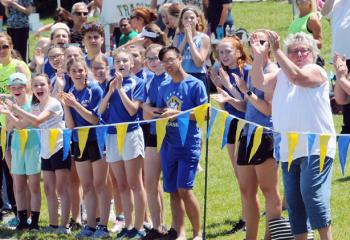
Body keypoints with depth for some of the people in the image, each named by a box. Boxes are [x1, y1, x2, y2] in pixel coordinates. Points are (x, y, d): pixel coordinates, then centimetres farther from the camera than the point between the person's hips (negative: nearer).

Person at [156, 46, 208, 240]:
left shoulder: (195, 84, -4)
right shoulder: (164, 88, 13)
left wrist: (177, 113, -17)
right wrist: (159, 116, -4)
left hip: (189, 144, -6)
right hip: (169, 144, 6)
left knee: (184, 189, -13)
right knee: (173, 191, 5)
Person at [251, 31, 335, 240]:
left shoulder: (315, 71, -1)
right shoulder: (280, 75, 17)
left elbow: (297, 77, -21)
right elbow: (259, 83, 3)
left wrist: (276, 51, -22)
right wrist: (259, 57, -12)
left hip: (315, 147, -7)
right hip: (289, 150, 7)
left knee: (311, 192, -19)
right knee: (294, 199, 8)